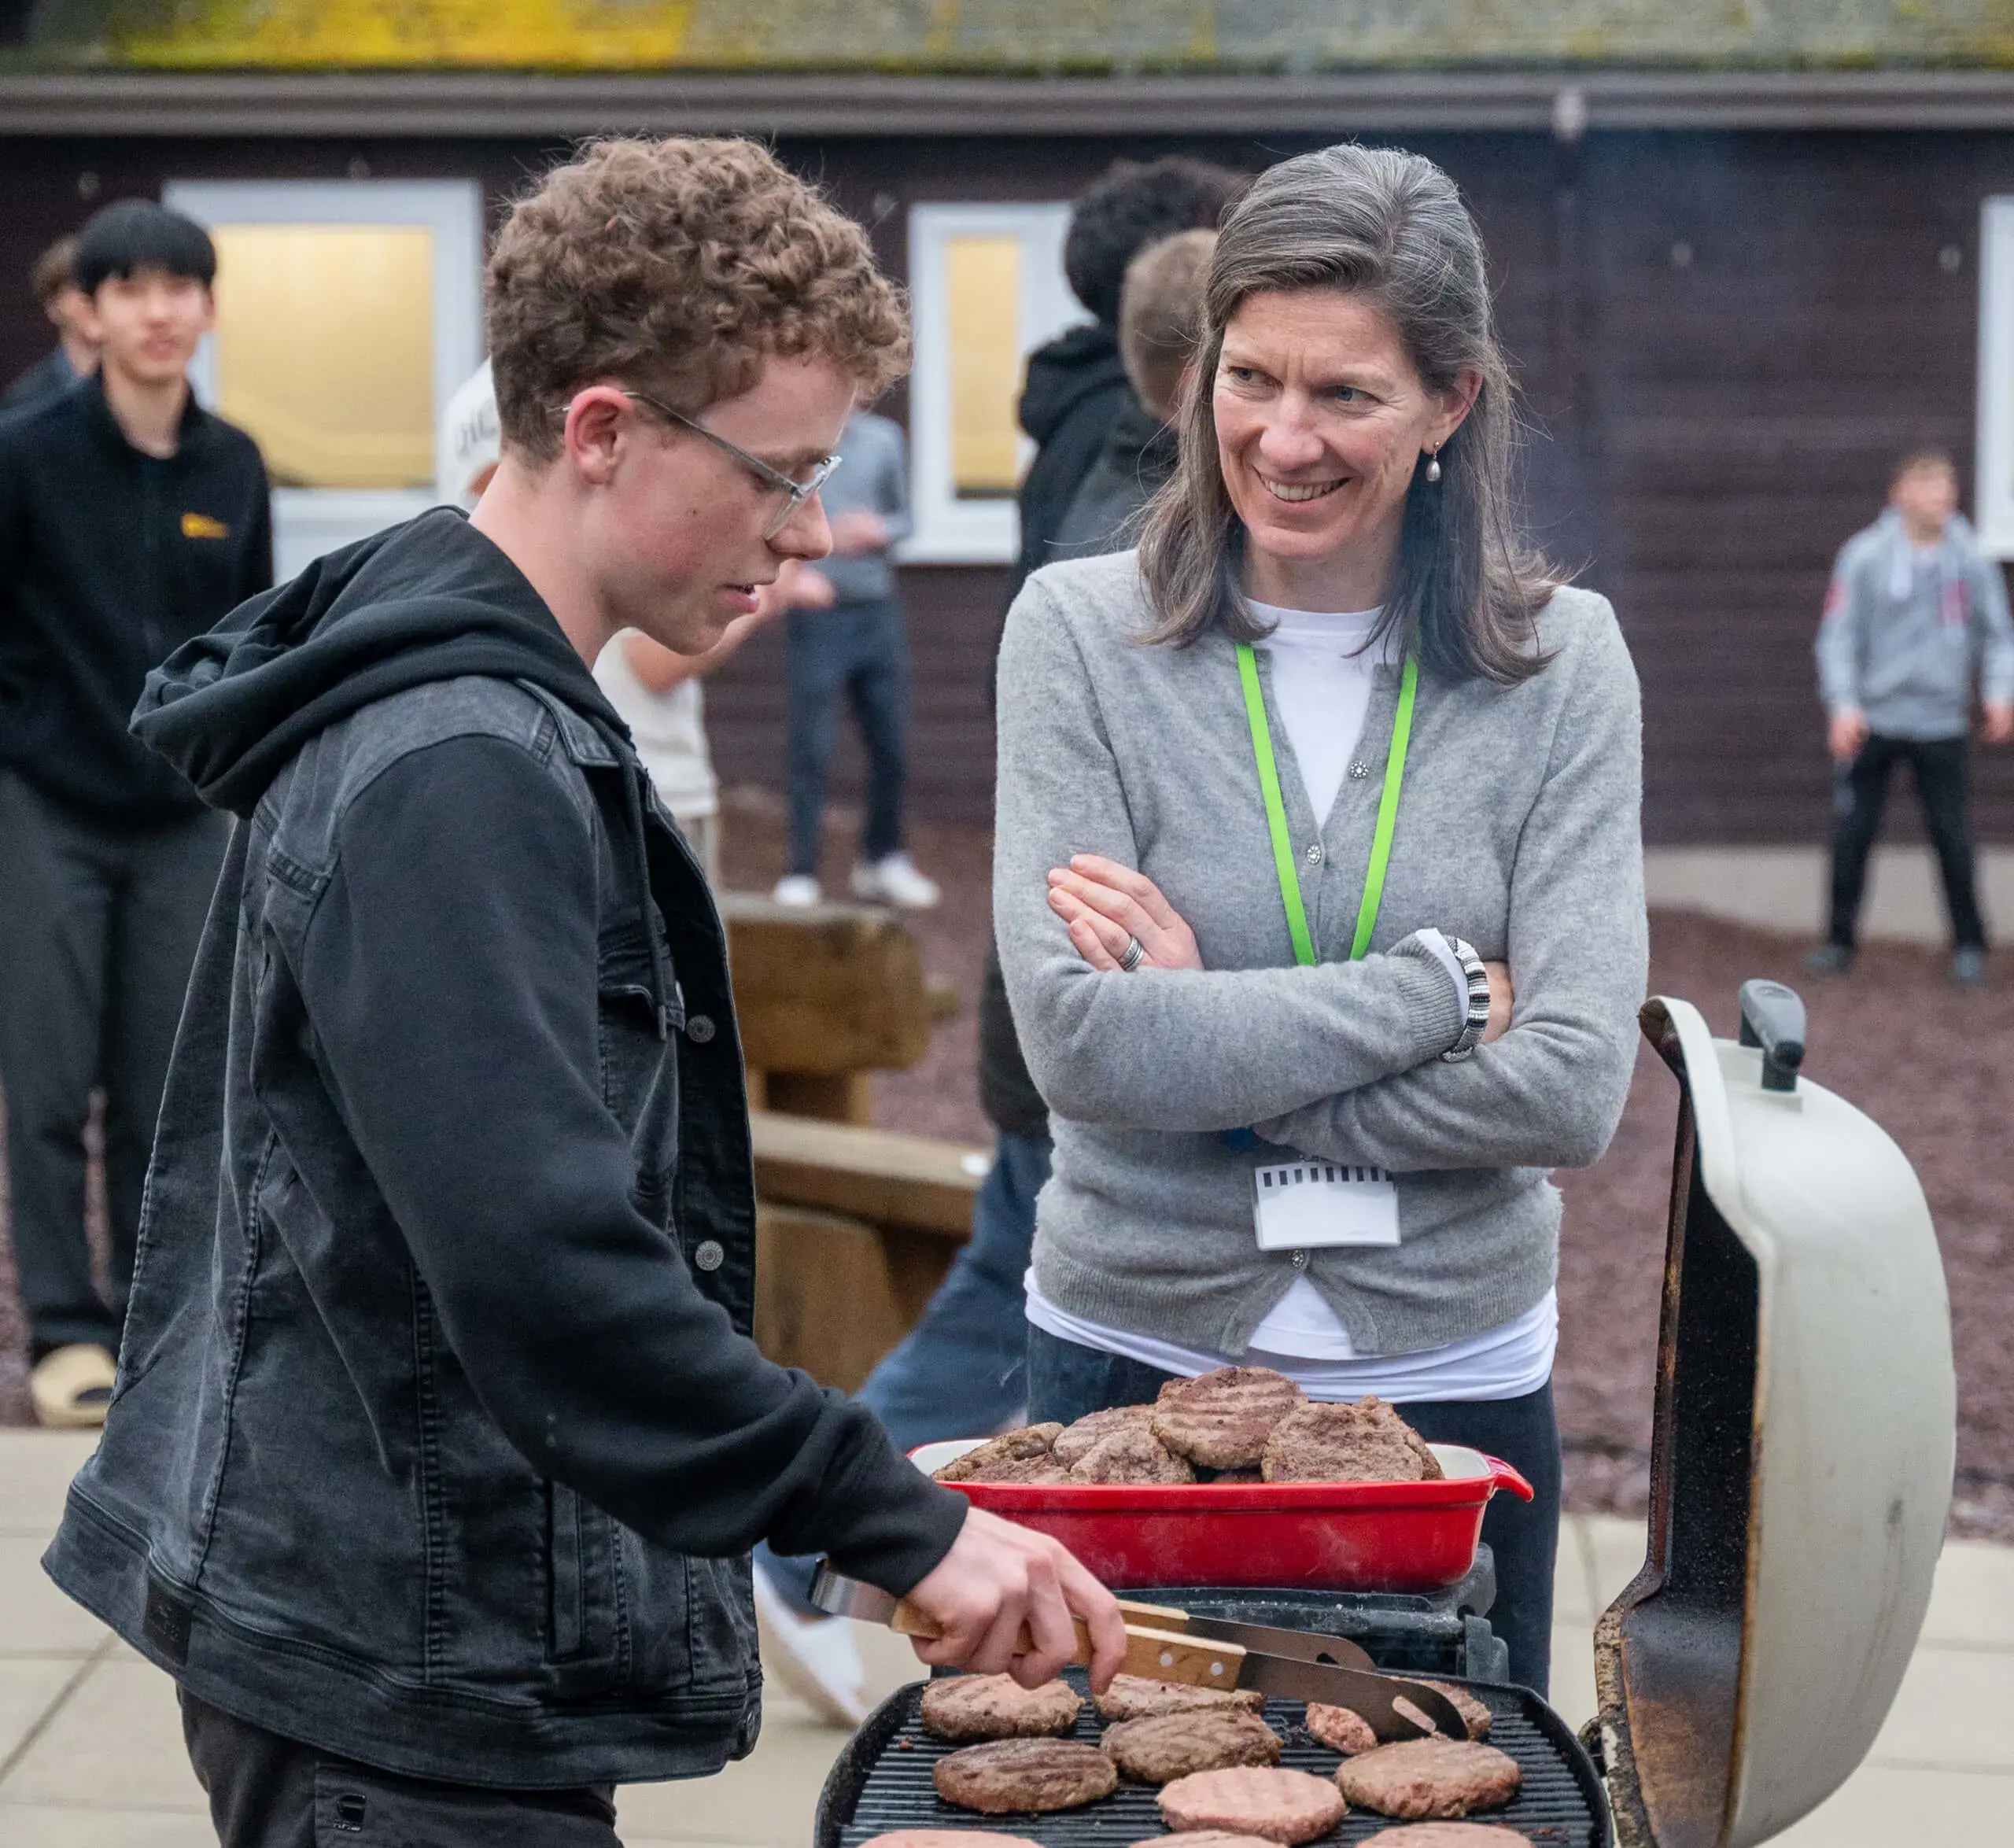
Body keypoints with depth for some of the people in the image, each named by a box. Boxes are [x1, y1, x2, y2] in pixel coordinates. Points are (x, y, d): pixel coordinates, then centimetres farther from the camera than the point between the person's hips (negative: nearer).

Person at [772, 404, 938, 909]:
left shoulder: (884, 439, 7)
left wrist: (879, 530, -6)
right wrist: (786, 574, -19)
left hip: (878, 608, 4)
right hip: (819, 612, -4)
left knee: (891, 743, 10)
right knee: (811, 748, -3)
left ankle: (883, 859, 27)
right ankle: (802, 872, 5)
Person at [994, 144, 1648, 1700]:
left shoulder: (1560, 661, -3)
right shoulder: (1083, 633, -6)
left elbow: (1572, 1091, -12)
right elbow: (1080, 1042, -16)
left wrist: (1212, 1043, -14)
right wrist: (1443, 987, -14)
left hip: (1450, 1383, 1)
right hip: (1131, 1364, -1)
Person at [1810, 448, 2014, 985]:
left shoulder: (1971, 561, 2)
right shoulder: (1865, 557, -5)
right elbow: (1838, 636, -4)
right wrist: (1844, 704, -13)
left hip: (1941, 723, 1)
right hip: (1873, 720, -1)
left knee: (1952, 837, 1)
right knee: (1853, 834, 1)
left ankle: (1969, 943, 13)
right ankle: (1840, 939, 15)